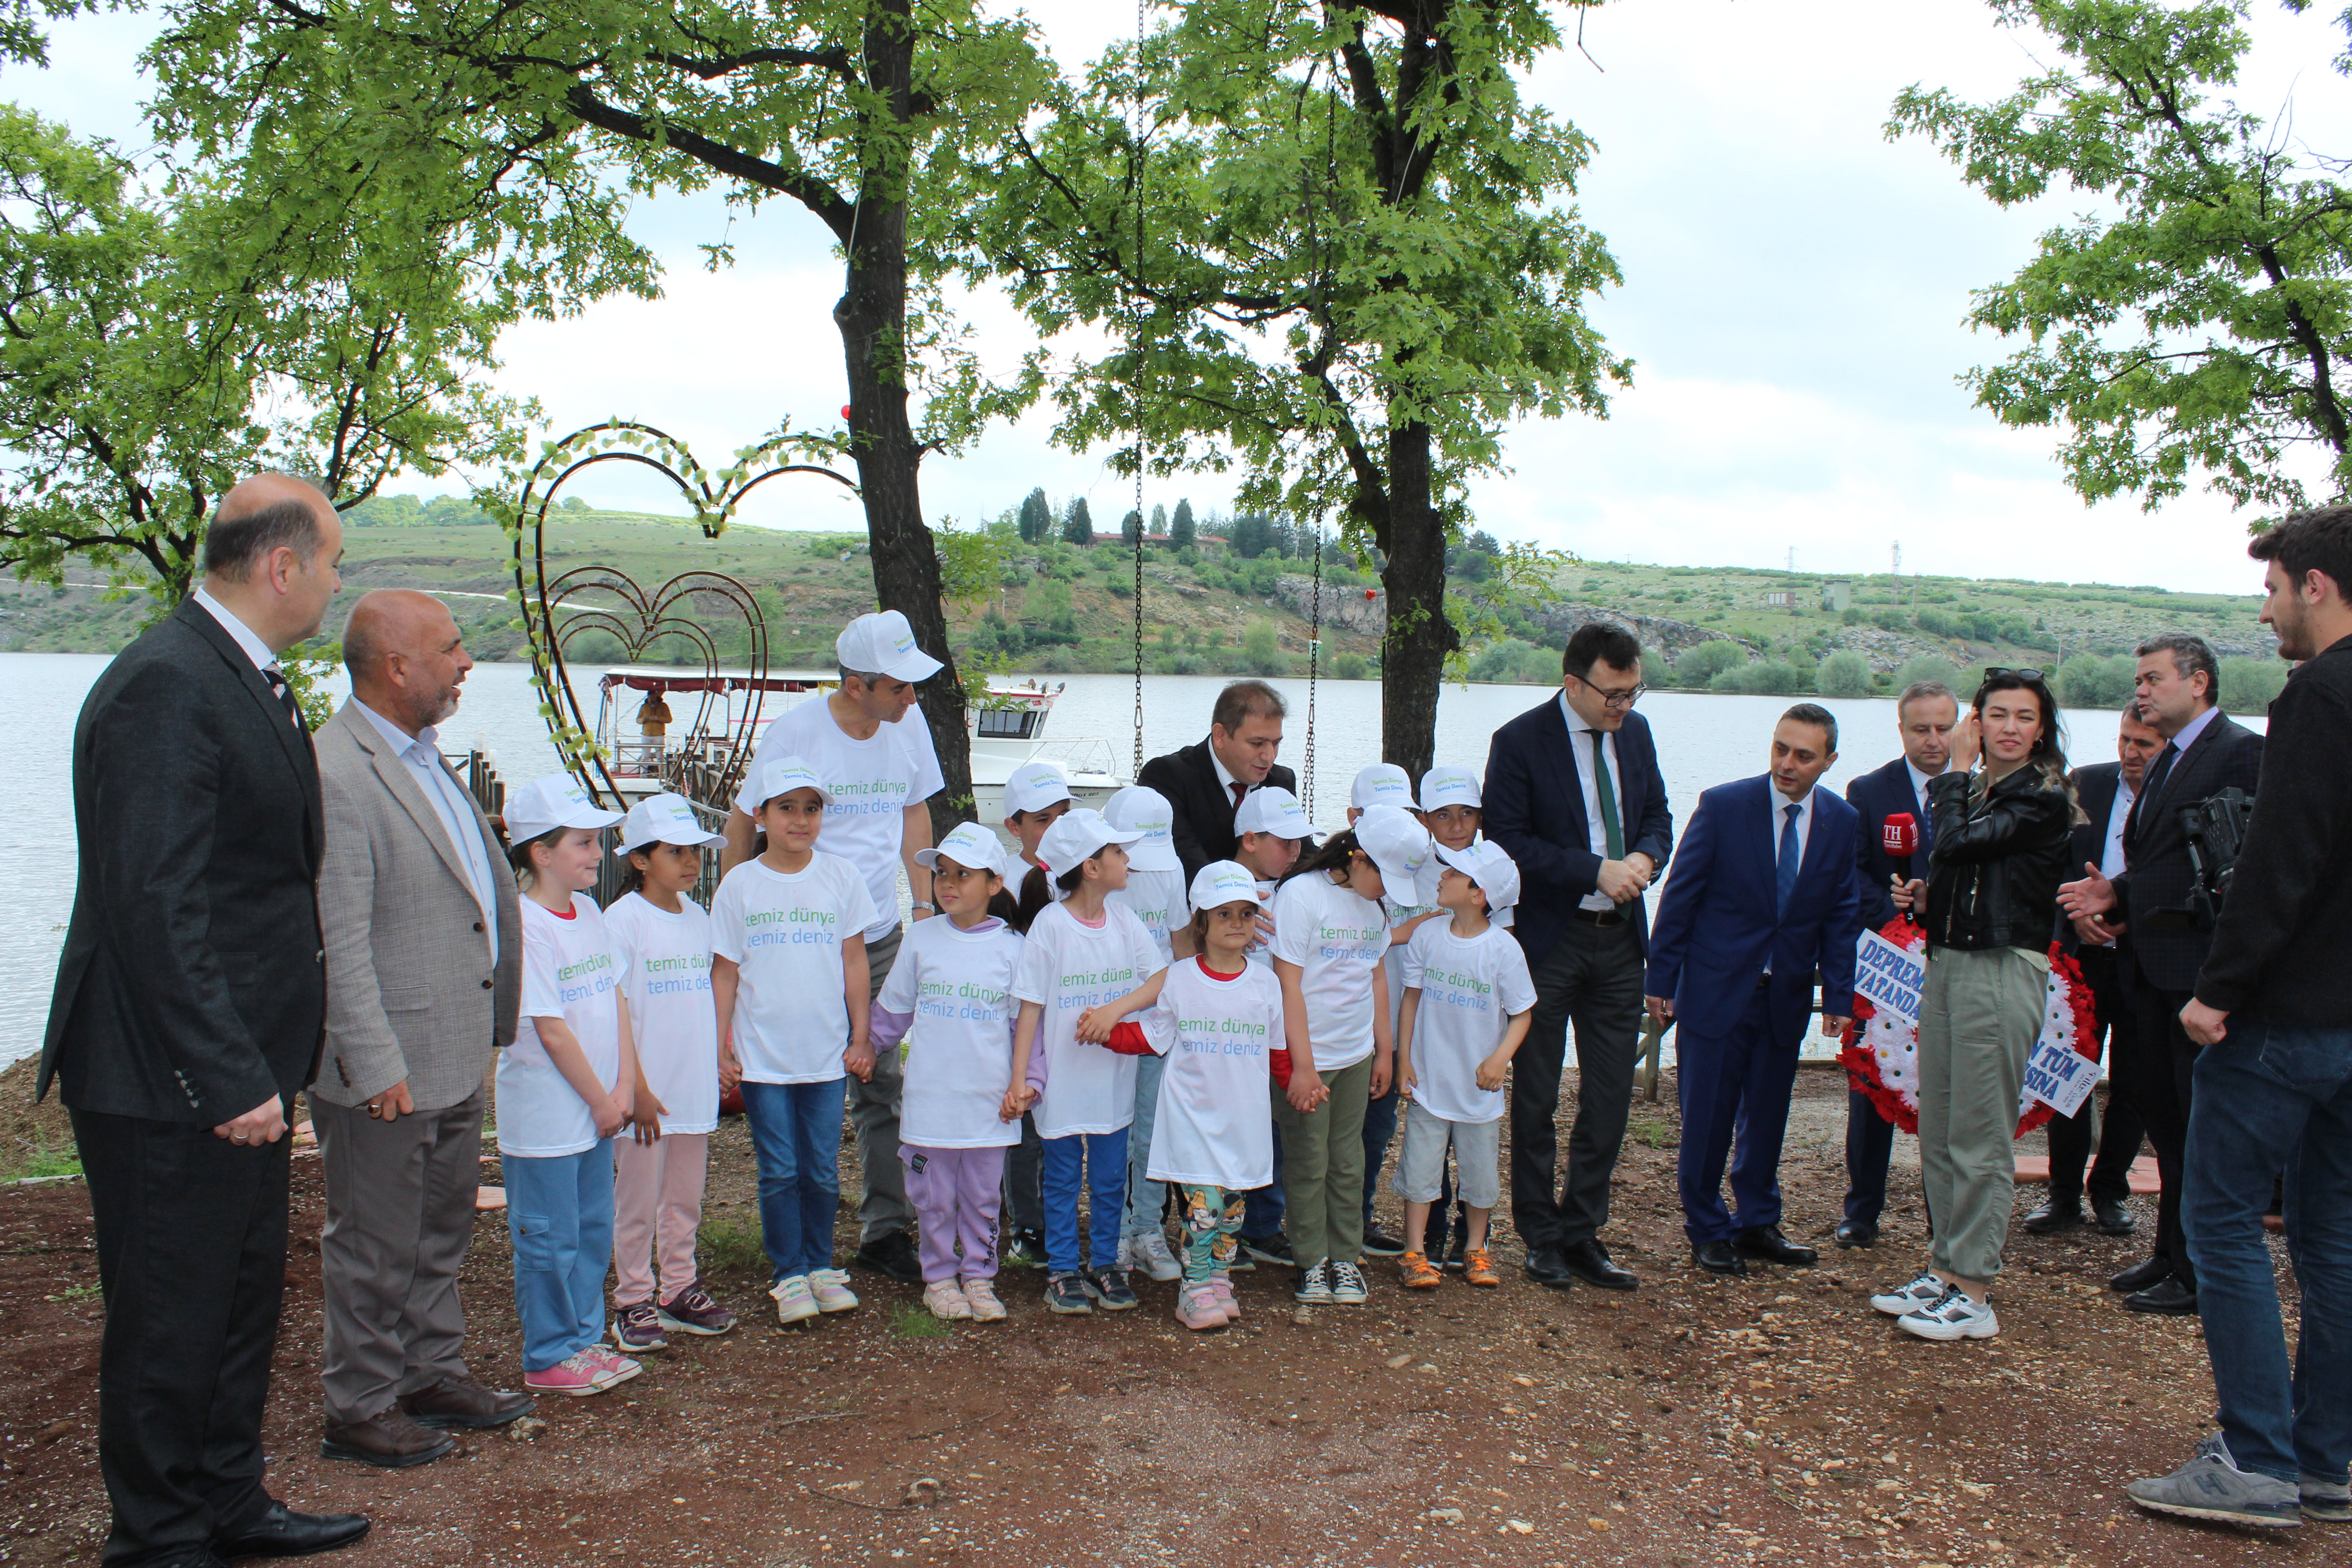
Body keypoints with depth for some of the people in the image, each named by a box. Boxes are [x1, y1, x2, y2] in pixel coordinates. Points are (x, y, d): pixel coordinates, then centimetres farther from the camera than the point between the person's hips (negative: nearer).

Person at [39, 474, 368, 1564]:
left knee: (242, 1300, 20)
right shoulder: (163, 687, -20)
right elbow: (151, 905, -24)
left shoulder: (249, 680, 12)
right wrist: (230, 1078, -24)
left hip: (239, 1069, 10)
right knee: (170, 1320, 6)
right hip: (171, 1087, -10)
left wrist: (260, 1060, 17)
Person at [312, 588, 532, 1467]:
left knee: (442, 1232, 21)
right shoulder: (334, 776, -20)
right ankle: (359, 1410, 20)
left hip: (458, 1055, 10)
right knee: (375, 1247, 5)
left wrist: (492, 1028, 21)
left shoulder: (426, 757, 12)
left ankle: (435, 1376, 35)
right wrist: (376, 1065, -23)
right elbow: (339, 942, -23)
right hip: (388, 1066, -9)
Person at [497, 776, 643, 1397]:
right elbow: (551, 1028, -18)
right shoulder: (525, 925, -17)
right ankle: (548, 1358, 16)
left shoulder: (589, 912, 8)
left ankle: (583, 1341, 28)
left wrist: (623, 1085, 0)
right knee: (549, 1238, 4)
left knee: (593, 1229, 16)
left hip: (595, 1107, 8)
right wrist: (601, 1100, -11)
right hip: (544, 1111, -8)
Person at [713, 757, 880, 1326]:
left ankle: (820, 1266, 24)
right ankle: (788, 1275, 16)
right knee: (779, 1172, 3)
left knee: (822, 1171, 8)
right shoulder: (740, 885, -1)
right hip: (762, 1057, -1)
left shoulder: (841, 878, 1)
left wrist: (861, 1038, 4)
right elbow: (724, 973, 2)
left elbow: (855, 964, 5)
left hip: (828, 1054, 1)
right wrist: (720, 1049, -1)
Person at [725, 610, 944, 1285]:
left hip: (882, 936, 4)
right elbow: (742, 827, -2)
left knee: (884, 1084, 7)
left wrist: (924, 905, 13)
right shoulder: (794, 733, -11)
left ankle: (885, 1230, 18)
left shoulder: (909, 727, 3)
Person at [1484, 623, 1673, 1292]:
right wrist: (1596, 871, -21)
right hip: (1549, 939, -5)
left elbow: (1657, 816, 14)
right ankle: (1541, 1238, 20)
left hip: (1619, 939, 5)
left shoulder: (1635, 732, 6)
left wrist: (1644, 858, -8)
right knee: (1536, 1099, 6)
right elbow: (1509, 842, -15)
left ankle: (1581, 1232, 20)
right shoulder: (1520, 741, -12)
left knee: (1611, 1097, 8)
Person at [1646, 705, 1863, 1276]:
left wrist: (1839, 996, 0)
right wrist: (1661, 981, -7)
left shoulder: (1841, 821, 1)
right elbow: (1680, 897, -6)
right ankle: (1707, 1229, 19)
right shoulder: (1723, 805, -9)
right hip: (1717, 988, -3)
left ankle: (1757, 1223, 29)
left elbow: (1842, 917, 6)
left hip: (1787, 994, 3)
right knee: (1707, 1117, 3)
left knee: (1767, 1116, 13)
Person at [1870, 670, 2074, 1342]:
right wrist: (1925, 894, 5)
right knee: (1938, 1133, 12)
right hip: (1946, 961, 8)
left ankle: (1973, 1293, 3)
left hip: (2003, 971, -8)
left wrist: (1958, 766, -7)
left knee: (1980, 1138, -4)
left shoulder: (2043, 800, -8)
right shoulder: (1975, 790, 15)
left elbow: (1958, 842, -20)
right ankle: (1944, 1269, 22)